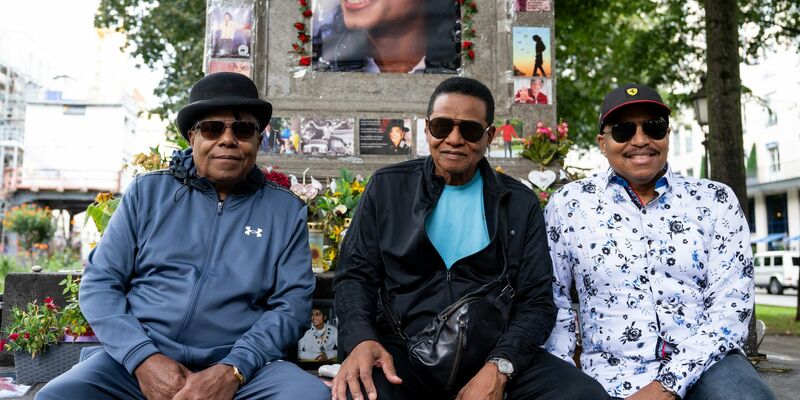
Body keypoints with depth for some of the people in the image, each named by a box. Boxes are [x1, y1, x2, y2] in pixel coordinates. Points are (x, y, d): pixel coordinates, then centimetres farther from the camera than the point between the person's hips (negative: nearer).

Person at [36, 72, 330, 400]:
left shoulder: (286, 210, 8)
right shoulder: (148, 192, 10)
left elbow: (293, 302, 2)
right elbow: (99, 281, 8)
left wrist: (232, 371, -13)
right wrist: (143, 357, -8)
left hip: (241, 366, 0)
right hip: (136, 360, 1)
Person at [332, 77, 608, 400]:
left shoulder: (520, 203, 7)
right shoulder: (387, 187, 7)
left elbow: (536, 300, 3)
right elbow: (355, 273, 5)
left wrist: (499, 367, -16)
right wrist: (361, 339, -16)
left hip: (497, 353, 2)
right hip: (404, 353, -1)